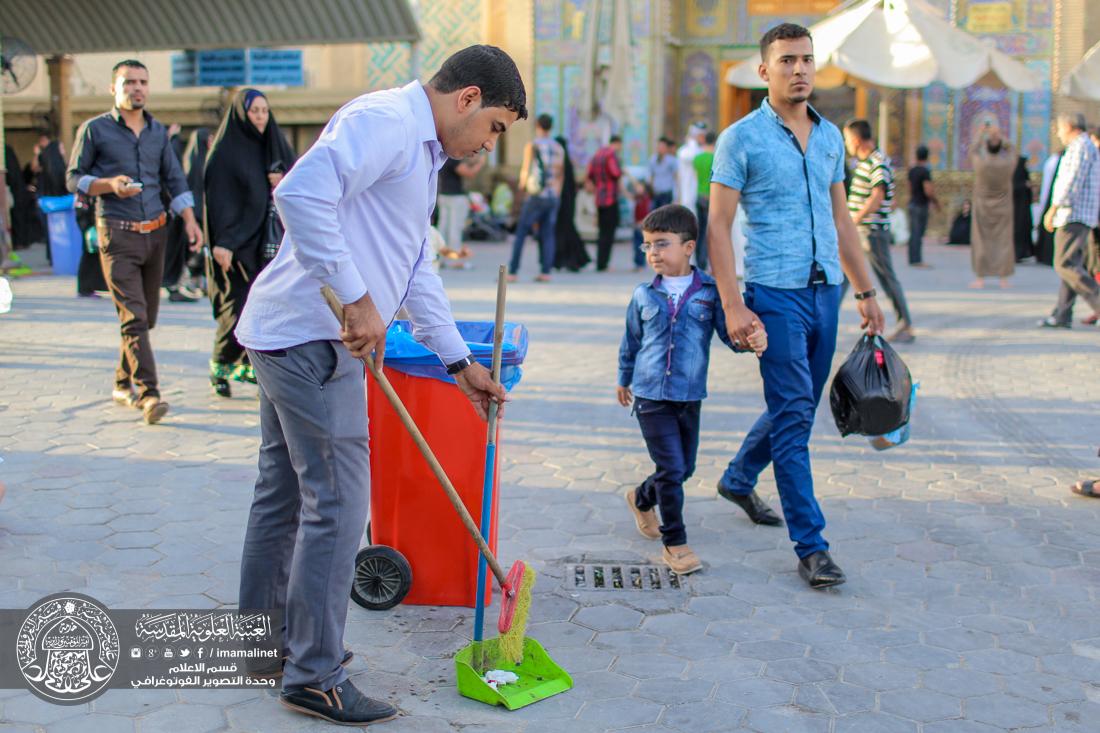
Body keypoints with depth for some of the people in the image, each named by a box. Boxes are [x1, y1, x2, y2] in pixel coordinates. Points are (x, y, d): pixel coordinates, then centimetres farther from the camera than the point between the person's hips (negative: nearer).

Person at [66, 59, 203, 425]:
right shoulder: (95, 129, -1)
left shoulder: (158, 131, 14)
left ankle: (123, 384, 25)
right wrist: (110, 184, -17)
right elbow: (74, 179, 0)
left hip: (154, 232, 6)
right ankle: (148, 394, -16)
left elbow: (174, 179, 15)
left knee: (147, 316, 10)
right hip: (117, 234, -5)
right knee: (134, 317, -13)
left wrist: (189, 218, 2)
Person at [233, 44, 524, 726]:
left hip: (290, 337, 11)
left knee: (285, 491, 18)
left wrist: (462, 362, 25)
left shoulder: (420, 151, 21)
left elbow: (417, 272, 26)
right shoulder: (385, 119, -12)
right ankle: (314, 677, 6)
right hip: (313, 337, -11)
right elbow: (301, 192, -28)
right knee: (337, 502, -5)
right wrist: (356, 298, -26)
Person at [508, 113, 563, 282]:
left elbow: (525, 170, -6)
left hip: (536, 196, -4)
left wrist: (522, 183, 15)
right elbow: (560, 175, 11)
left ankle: (512, 273, -3)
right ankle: (545, 272, 1)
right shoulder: (558, 148, 10)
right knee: (547, 234, 8)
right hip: (553, 197, 4)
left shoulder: (531, 145, -5)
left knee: (521, 233, 0)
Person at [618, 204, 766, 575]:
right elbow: (631, 341, 13)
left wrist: (752, 339, -26)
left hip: (690, 396, 2)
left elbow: (729, 332, -5)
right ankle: (674, 543, 7)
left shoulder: (710, 291, -2)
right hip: (651, 396, -2)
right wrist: (624, 379, 23)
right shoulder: (644, 295, 1)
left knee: (685, 468, 15)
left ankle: (641, 499, 44)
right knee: (671, 468, -7)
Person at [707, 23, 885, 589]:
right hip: (775, 292, -6)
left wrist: (865, 291, 16)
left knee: (799, 408, 16)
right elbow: (717, 227, -9)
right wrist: (733, 306, -17)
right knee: (793, 415, -8)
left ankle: (738, 480, 40)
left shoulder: (830, 136, 13)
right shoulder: (741, 138, -6)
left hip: (825, 291, 7)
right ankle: (811, 547, -4)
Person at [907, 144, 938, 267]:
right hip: (921, 205, -7)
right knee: (918, 233, -4)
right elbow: (928, 191, -21)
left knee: (914, 233, 11)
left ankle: (913, 259, 15)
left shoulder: (912, 170, 8)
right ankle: (916, 260, -3)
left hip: (912, 204, 8)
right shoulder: (925, 171, -15)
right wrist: (936, 201, -6)